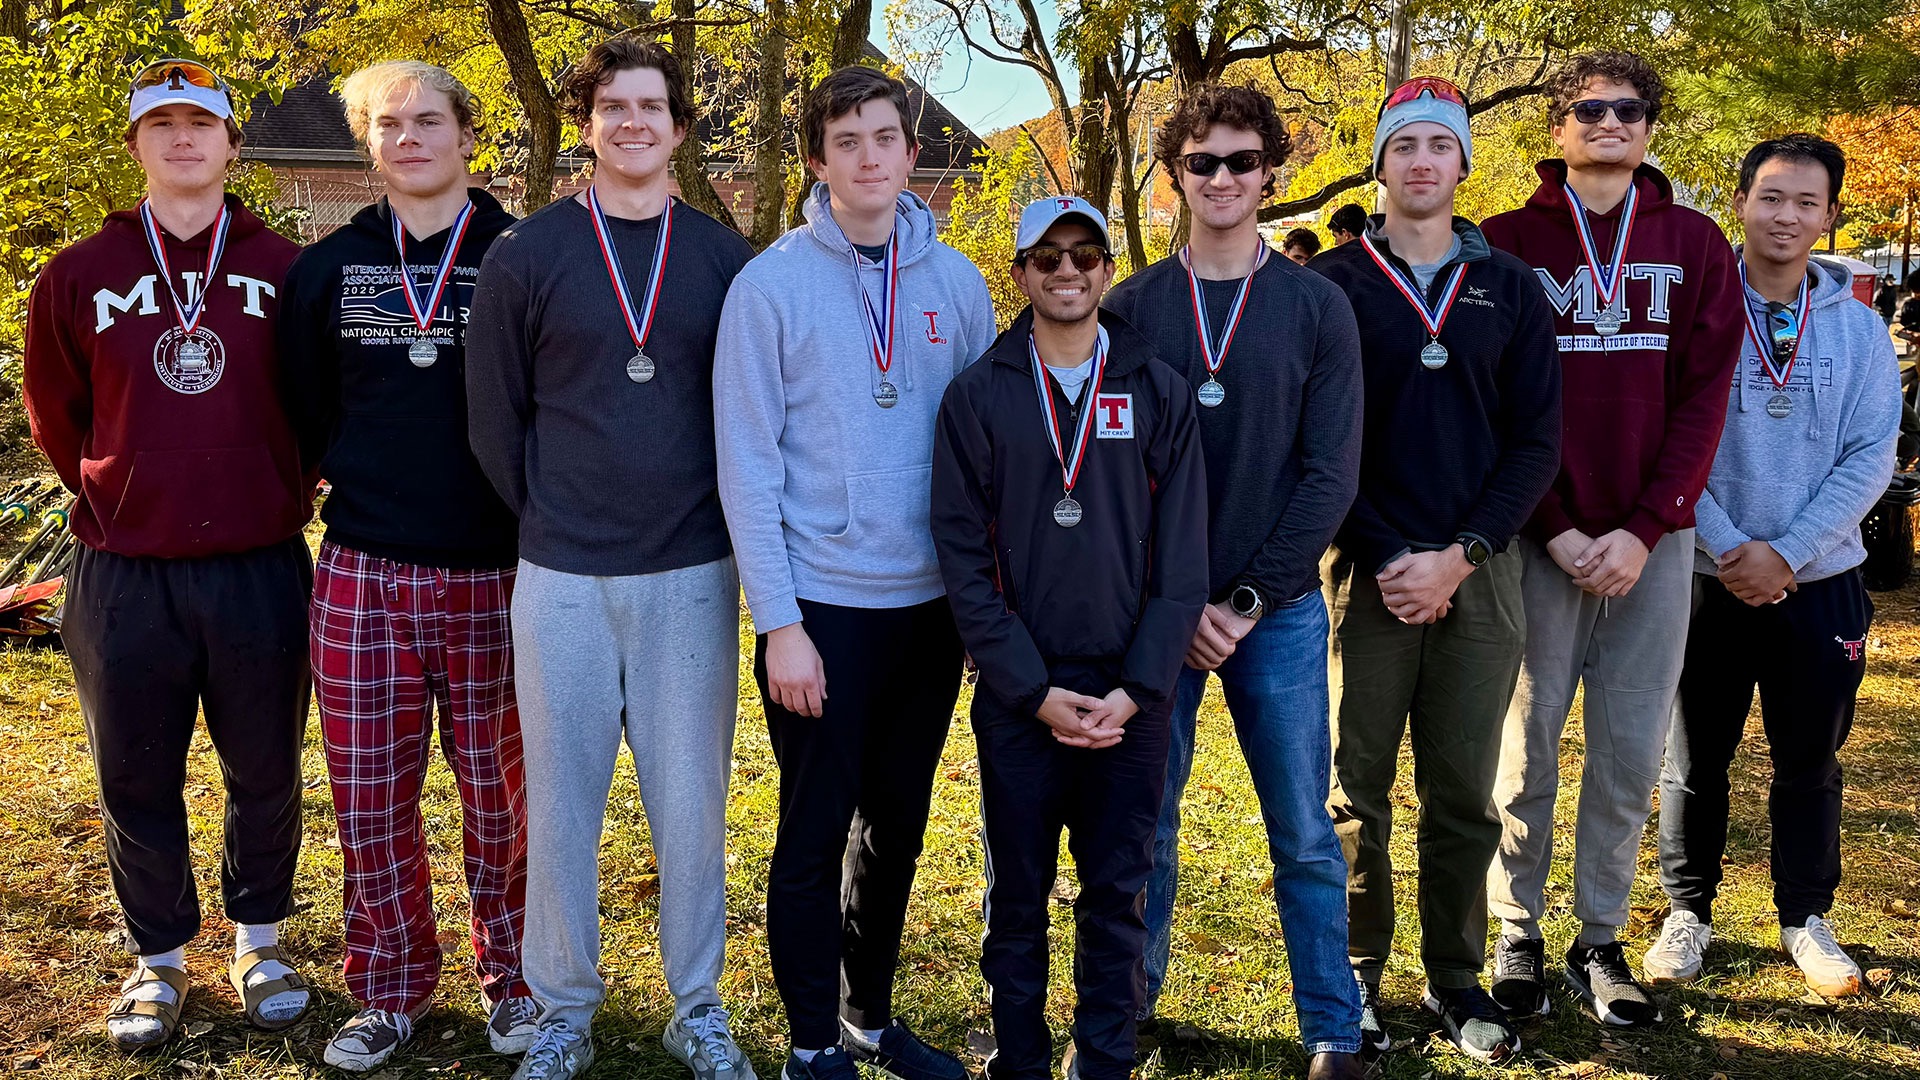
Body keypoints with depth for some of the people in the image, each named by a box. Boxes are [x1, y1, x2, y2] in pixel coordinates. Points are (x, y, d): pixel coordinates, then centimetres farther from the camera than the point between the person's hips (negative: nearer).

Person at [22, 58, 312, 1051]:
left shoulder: (287, 273, 1)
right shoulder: (78, 277, 3)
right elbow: (53, 412, 14)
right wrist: (117, 498, 13)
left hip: (261, 570, 0)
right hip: (125, 577, 1)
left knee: (265, 774, 10)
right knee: (136, 782, 10)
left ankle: (258, 942, 30)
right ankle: (159, 959, 28)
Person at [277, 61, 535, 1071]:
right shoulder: (325, 268, 7)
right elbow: (305, 410, 18)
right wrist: (363, 488, 14)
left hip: (490, 578, -2)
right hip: (362, 576, 2)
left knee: (499, 793, 8)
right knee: (370, 798, 8)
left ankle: (512, 979, 26)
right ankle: (390, 991, 25)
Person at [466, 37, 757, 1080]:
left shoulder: (725, 259, 4)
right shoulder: (525, 256, 1)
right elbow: (494, 417, 6)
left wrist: (721, 521, 5)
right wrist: (553, 519, 6)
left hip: (692, 575, 1)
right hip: (561, 579, 0)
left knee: (691, 801, 8)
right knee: (560, 800, 8)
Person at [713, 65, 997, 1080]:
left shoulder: (956, 283, 4)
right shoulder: (771, 285, -6)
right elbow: (748, 467, -8)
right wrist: (779, 622, -13)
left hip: (932, 603, 4)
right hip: (821, 605, -4)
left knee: (898, 825, 16)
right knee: (816, 833, 5)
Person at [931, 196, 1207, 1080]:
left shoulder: (1161, 393, 3)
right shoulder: (978, 395, 1)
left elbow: (1182, 558, 0)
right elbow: (963, 555, -3)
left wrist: (1138, 689, -9)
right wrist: (1034, 689, -11)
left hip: (1132, 695, 1)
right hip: (1017, 697, 0)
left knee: (1116, 894, 9)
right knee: (1017, 896, 9)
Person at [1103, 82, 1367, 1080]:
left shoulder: (1318, 307, 2)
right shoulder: (1131, 307, 3)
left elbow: (1329, 474, -3)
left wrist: (1248, 601, -10)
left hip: (1280, 611, 0)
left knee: (1305, 838, 5)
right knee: (1146, 832, 9)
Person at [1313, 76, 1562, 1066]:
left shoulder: (1509, 287, 9)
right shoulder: (1331, 283, 3)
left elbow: (1536, 441, 4)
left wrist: (1462, 556, -9)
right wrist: (1385, 559, -11)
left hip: (1480, 572, 2)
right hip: (1367, 573, -2)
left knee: (1463, 796, 8)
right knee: (1356, 790, 4)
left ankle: (1456, 980, 22)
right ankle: (1358, 976, 19)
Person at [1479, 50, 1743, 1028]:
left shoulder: (1695, 245, 8)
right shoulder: (1508, 243, 2)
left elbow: (1703, 398, 2)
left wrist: (1644, 530, -8)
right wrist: (1556, 530, -11)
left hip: (1652, 541, 2)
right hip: (1539, 538, -2)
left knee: (1631, 755, 7)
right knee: (1526, 749, 4)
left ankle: (1601, 938, 21)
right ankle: (1518, 936, 18)